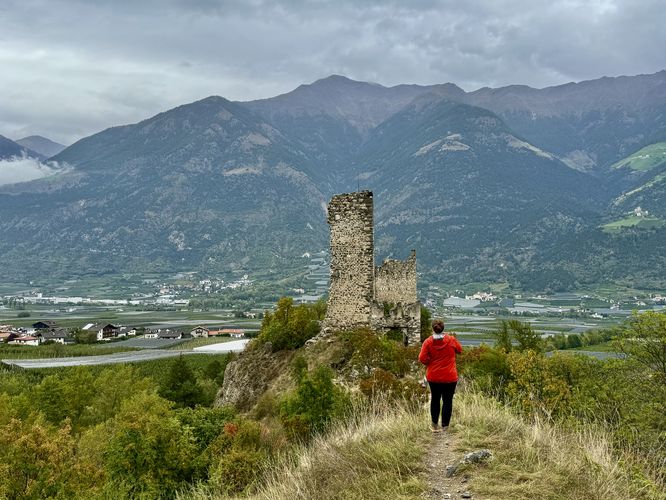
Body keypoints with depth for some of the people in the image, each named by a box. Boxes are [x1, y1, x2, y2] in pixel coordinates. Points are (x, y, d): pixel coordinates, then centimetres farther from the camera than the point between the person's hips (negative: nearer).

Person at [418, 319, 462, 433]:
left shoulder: (428, 342, -10)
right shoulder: (451, 339, -9)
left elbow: (422, 358, -12)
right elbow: (459, 350, 9)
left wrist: (430, 362, 7)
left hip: (433, 377, 2)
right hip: (449, 377, -1)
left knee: (435, 400, 16)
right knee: (447, 401, 5)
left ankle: (435, 425, 23)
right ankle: (445, 426, 4)